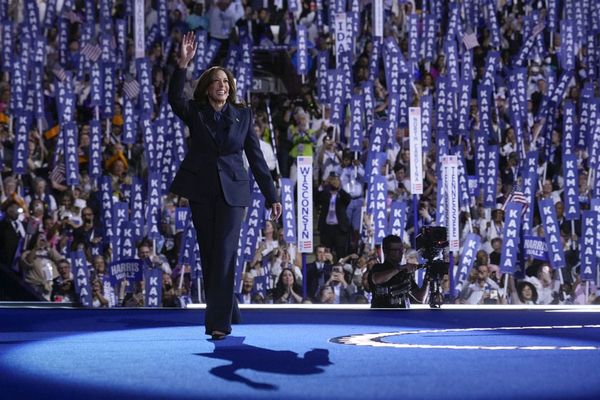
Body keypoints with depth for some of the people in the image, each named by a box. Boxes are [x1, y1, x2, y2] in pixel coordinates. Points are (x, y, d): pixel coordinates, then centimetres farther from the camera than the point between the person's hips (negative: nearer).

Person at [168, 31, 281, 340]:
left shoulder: (242, 115, 5)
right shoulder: (195, 113, 4)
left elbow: (256, 157, 6)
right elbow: (174, 97, -19)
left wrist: (271, 196, 4)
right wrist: (183, 64, -30)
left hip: (232, 192, -1)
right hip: (201, 192, 1)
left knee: (225, 254, -10)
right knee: (208, 254, 7)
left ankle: (219, 322, -12)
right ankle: (228, 311, 24)